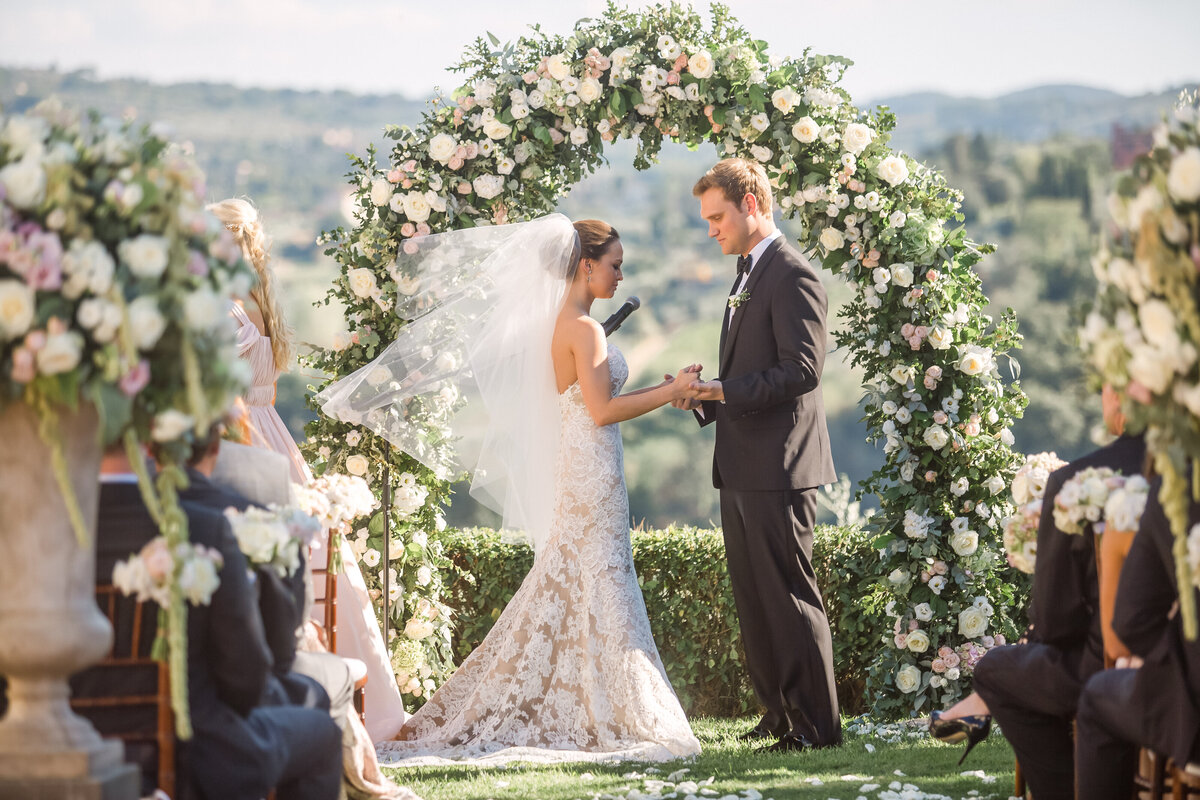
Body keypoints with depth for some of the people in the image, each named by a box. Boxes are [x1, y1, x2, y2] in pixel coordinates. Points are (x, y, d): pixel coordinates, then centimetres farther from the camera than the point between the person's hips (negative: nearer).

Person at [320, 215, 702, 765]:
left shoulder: (564, 323, 13)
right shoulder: (583, 328, -15)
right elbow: (603, 410, -18)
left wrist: (660, 394, 17)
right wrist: (671, 390, -13)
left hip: (577, 472, 10)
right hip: (593, 473, -10)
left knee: (562, 594, 13)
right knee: (600, 593, -5)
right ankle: (606, 719, -1)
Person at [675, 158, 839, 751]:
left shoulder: (793, 276, -12)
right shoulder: (749, 275, 19)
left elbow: (803, 369, -20)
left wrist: (725, 391, -20)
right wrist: (705, 396, 7)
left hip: (778, 467, -10)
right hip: (743, 468, 10)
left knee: (790, 598, -6)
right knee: (754, 600, 14)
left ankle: (816, 724, -1)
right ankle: (780, 715, 21)